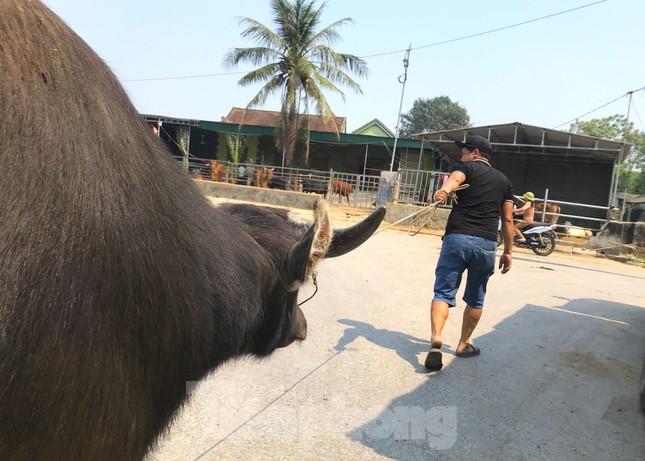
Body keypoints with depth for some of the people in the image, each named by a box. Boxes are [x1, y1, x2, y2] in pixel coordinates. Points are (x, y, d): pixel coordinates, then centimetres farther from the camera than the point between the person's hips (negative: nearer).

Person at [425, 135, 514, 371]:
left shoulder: (467, 167, 9)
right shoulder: (504, 180, 21)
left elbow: (455, 178, -17)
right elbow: (508, 220, 16)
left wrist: (443, 190, -38)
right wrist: (508, 251, 20)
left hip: (457, 238, -3)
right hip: (487, 244, 3)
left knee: (443, 292, 0)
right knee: (475, 299, 17)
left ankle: (436, 338, -19)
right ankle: (463, 344, 28)